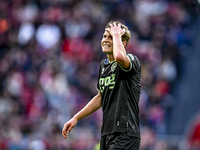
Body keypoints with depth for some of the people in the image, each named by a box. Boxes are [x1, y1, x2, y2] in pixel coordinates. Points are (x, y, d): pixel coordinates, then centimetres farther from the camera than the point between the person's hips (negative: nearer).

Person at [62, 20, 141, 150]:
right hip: (107, 133, 9)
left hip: (125, 135, -9)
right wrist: (76, 118, 26)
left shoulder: (132, 60, -8)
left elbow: (119, 57, -35)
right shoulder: (104, 65, 17)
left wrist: (116, 34, -16)